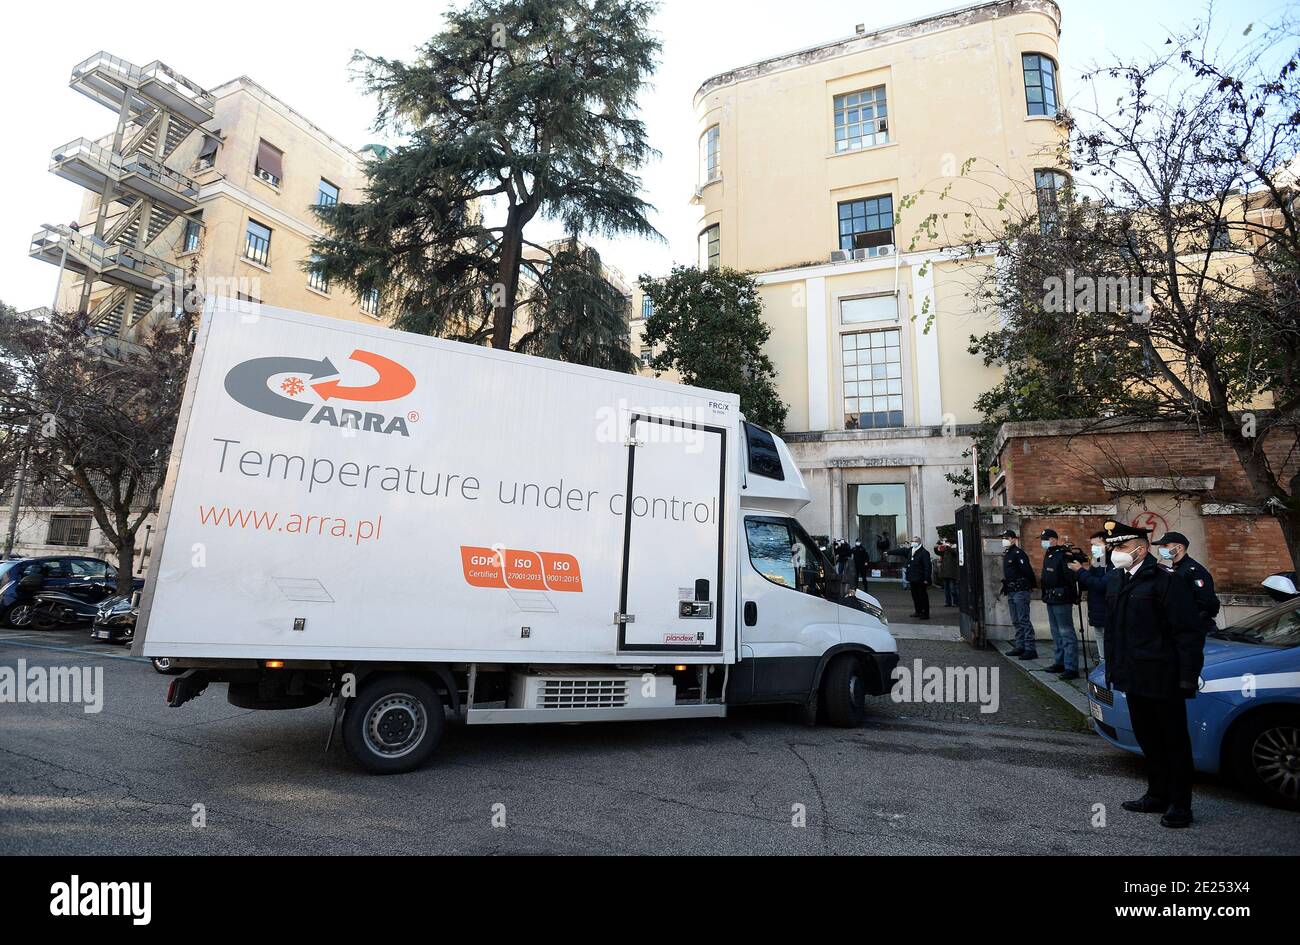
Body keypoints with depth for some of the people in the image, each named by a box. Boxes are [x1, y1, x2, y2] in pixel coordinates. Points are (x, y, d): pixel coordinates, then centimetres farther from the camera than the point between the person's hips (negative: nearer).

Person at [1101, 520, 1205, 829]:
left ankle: (1179, 805, 17)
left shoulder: (1167, 580, -14)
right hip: (1134, 677, 8)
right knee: (1148, 740, 17)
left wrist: (1188, 677, -17)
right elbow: (1112, 630, 17)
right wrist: (1113, 669, 16)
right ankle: (1157, 796, 30)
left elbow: (1190, 632, -15)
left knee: (1175, 741, 6)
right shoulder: (1115, 580, 10)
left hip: (1163, 680, -7)